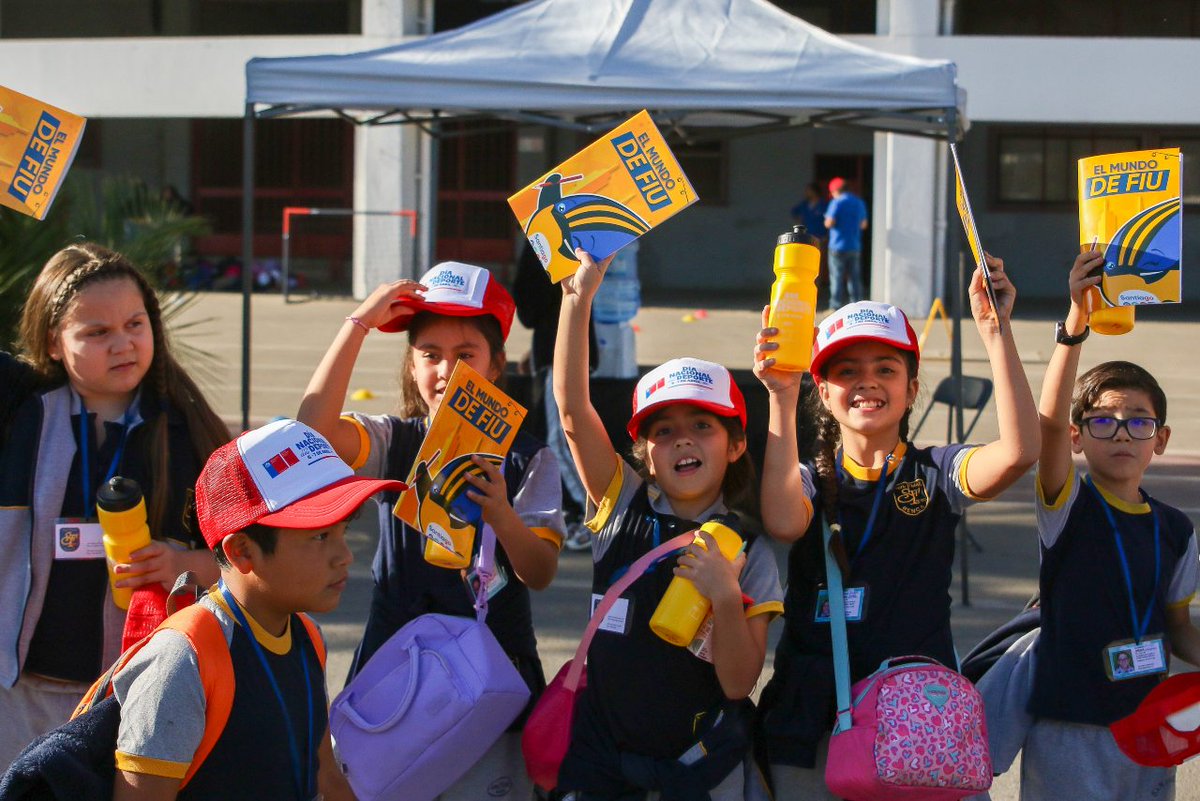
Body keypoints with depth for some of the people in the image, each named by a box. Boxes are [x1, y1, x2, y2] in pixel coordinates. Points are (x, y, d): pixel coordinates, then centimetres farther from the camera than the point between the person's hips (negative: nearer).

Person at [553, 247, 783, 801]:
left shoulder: (748, 551, -6)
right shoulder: (623, 505, -2)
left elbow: (738, 683, -10)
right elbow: (572, 407, -14)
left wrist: (725, 594, -25)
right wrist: (579, 296, -22)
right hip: (603, 751, 1)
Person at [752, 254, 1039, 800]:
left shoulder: (934, 474, 5)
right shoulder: (811, 481, 8)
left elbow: (1019, 450, -15)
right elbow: (783, 523, -17)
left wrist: (995, 332, -17)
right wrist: (781, 397, -21)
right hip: (814, 722, 1)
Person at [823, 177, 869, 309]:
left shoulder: (837, 203, -10)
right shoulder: (859, 202, 10)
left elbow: (829, 223, -16)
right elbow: (863, 224, 17)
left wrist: (827, 219, 5)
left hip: (838, 247, -6)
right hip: (855, 247, 6)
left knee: (837, 278, 0)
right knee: (854, 278, 9)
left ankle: (837, 305, -1)